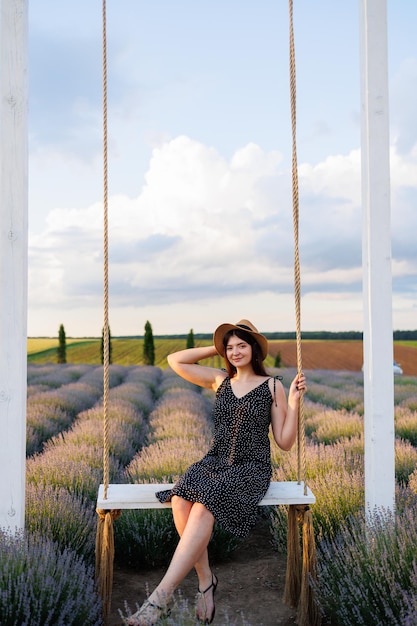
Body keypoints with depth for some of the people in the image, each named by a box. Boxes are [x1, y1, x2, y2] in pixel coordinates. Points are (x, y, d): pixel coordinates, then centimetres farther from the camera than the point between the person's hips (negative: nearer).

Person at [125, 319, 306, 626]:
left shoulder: (272, 386, 4)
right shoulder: (220, 380, 14)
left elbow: (285, 442, 2)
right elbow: (175, 360, 15)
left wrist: (293, 400, -10)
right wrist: (216, 349, 14)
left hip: (251, 469, -4)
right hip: (214, 462, 4)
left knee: (204, 506, -33)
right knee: (180, 500, -30)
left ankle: (160, 597, -34)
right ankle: (205, 580, -15)